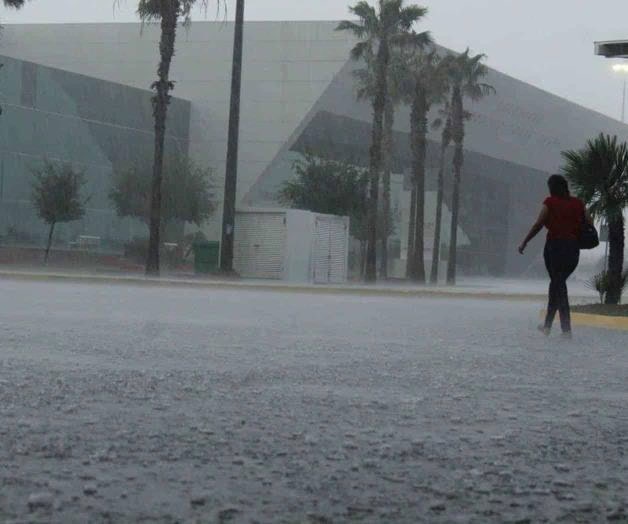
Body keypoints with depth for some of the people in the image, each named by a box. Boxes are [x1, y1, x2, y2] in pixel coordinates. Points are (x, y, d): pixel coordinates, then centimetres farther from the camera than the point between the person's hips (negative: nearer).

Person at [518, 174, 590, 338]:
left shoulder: (550, 202, -2)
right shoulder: (578, 203, 8)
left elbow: (538, 224, -7)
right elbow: (589, 223, 2)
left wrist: (524, 242, 0)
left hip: (554, 246, -4)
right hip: (573, 248, 4)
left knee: (558, 283, 3)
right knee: (558, 282, 17)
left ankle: (566, 328, -9)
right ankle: (547, 325, 21)